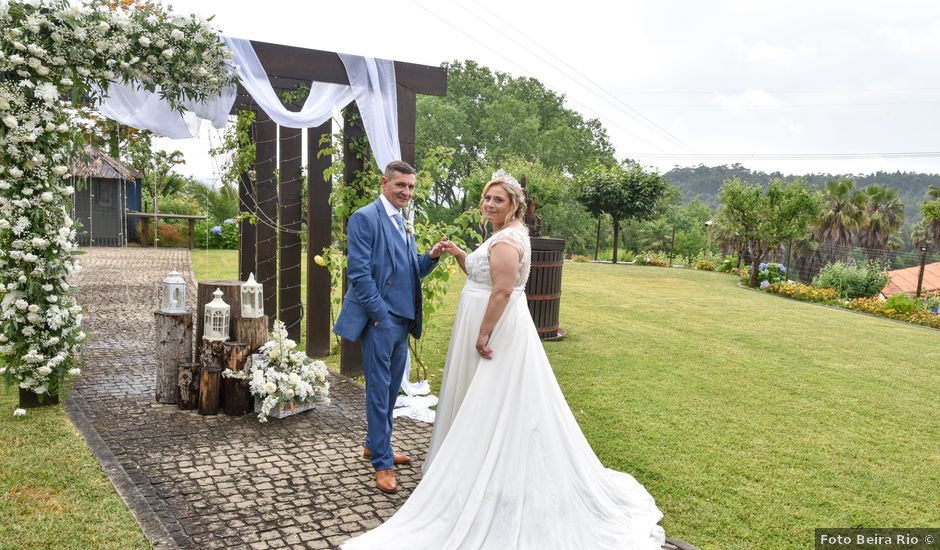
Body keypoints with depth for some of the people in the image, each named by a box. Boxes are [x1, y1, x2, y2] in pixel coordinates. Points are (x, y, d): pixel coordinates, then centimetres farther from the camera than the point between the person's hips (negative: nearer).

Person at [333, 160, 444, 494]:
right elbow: (359, 272, -16)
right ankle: (382, 463, 11)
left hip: (402, 319, 9)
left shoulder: (402, 223, 17)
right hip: (380, 319, -8)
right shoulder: (365, 218, -9)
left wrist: (431, 257, -2)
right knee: (379, 389, 0)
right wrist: (380, 313, -18)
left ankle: (375, 444, 34)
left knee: (391, 388, 17)